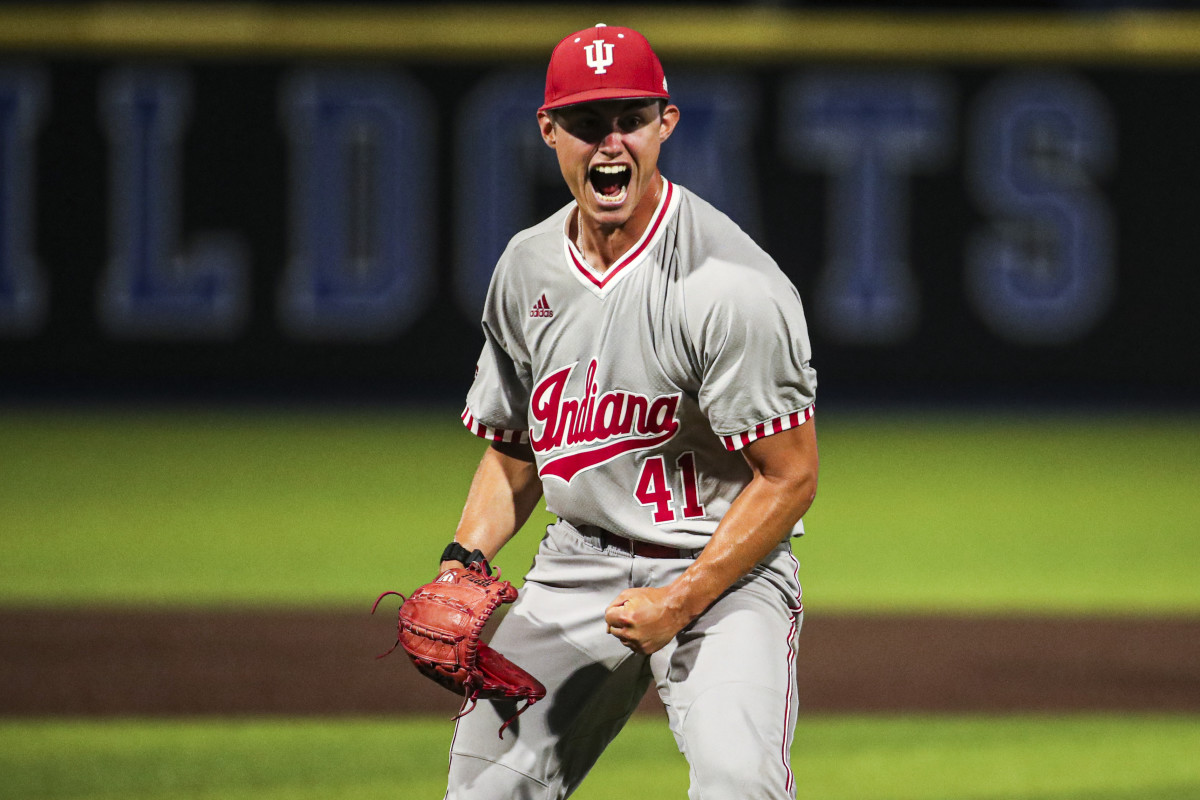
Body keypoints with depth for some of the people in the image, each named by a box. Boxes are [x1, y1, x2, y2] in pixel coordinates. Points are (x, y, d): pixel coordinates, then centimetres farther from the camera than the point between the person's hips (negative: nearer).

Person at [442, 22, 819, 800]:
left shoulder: (728, 282, -20)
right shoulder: (526, 268, 3)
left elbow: (791, 477, -17)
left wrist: (679, 604, -19)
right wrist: (464, 559, -1)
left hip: (722, 564, -6)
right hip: (579, 564, 6)